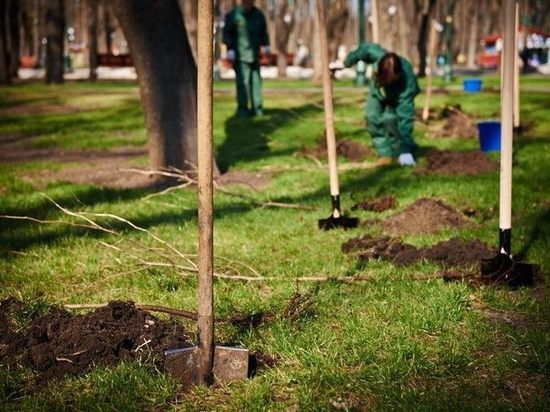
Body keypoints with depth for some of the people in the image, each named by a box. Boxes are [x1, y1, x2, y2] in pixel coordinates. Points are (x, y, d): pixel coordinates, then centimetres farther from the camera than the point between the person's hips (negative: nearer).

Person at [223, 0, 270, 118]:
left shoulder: (258, 14, 10)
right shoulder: (233, 15, -3)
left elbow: (263, 32, 20)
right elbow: (227, 33, -2)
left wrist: (266, 45, 5)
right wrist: (230, 49, -11)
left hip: (254, 55, 4)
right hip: (240, 55, -4)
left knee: (256, 81, 4)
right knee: (243, 82, -10)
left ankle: (257, 108, 9)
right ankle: (242, 108, -4)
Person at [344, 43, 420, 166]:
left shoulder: (408, 83, -47)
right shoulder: (378, 54, -42)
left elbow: (405, 116, -46)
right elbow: (365, 49, -17)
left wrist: (405, 149, -46)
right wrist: (348, 61, 1)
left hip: (398, 98, -4)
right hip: (378, 91, 4)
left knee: (390, 119, -26)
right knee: (372, 117, -12)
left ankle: (404, 153, -6)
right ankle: (386, 153, 3)